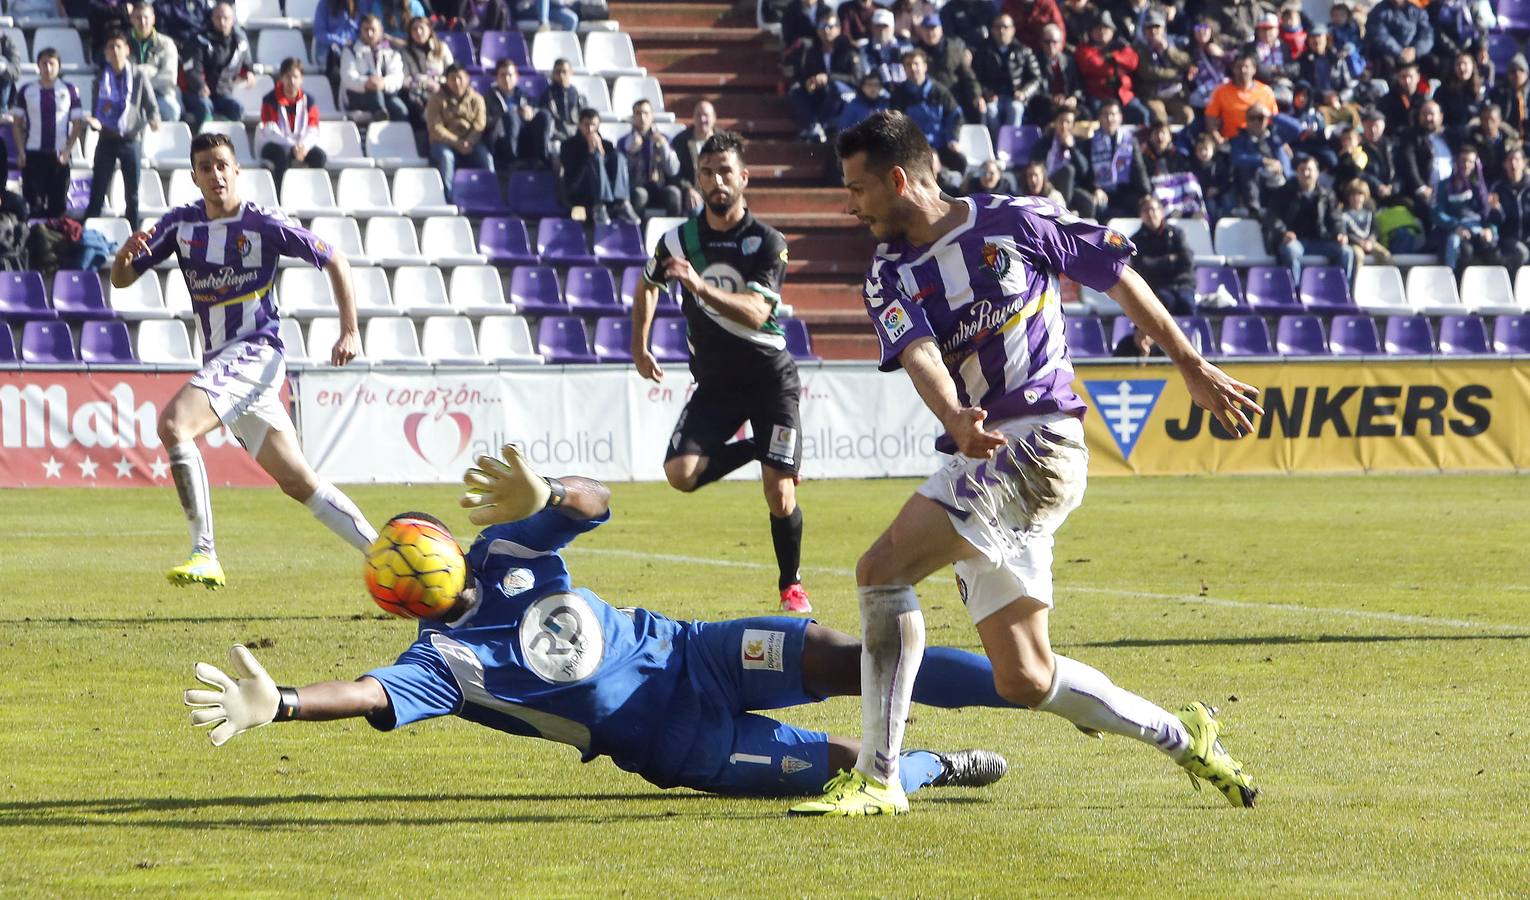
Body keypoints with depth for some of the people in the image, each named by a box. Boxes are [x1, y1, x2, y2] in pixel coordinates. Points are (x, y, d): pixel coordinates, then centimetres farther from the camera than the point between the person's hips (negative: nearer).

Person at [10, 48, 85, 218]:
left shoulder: (69, 91, 4)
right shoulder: (26, 91, 6)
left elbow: (78, 124, 5)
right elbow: (17, 124, 9)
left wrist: (67, 150, -7)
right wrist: (21, 151, -3)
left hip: (59, 156, 0)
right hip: (33, 155, 0)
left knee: (58, 204, 0)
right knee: (34, 203, -5)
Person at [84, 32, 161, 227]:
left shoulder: (138, 78, 0)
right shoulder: (101, 80, 5)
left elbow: (151, 105, 0)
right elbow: (98, 110, 6)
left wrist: (153, 120, -22)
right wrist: (95, 122, -16)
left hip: (131, 139, -1)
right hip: (107, 139, 1)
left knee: (132, 194, 5)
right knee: (97, 191, -1)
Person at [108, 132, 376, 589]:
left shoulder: (263, 225, -9)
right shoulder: (181, 223, 6)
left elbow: (335, 261, 1)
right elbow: (121, 279, 7)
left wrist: (350, 331, -5)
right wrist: (127, 255, -17)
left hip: (255, 351, -7)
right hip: (219, 359, 7)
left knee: (172, 423, -27)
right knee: (297, 481, 8)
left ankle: (205, 555, -27)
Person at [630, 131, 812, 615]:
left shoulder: (768, 243, -12)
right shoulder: (680, 239, -2)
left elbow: (756, 313, -27)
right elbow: (647, 285, 20)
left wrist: (701, 287, -39)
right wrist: (640, 348, 18)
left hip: (770, 379, -3)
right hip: (715, 381, 3)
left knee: (780, 495, -10)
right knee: (681, 474, -17)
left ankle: (792, 586, 14)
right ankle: (751, 449, 12)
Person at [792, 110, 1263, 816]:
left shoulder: (1015, 222, -1)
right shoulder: (890, 276, 10)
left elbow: (1118, 278, 9)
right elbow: (920, 356, -10)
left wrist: (1193, 370, 11)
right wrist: (956, 422, -32)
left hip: (1041, 440, -7)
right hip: (979, 460, 7)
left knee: (883, 568, -21)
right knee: (1024, 679, 6)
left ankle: (877, 777, -18)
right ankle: (1182, 738, 25)